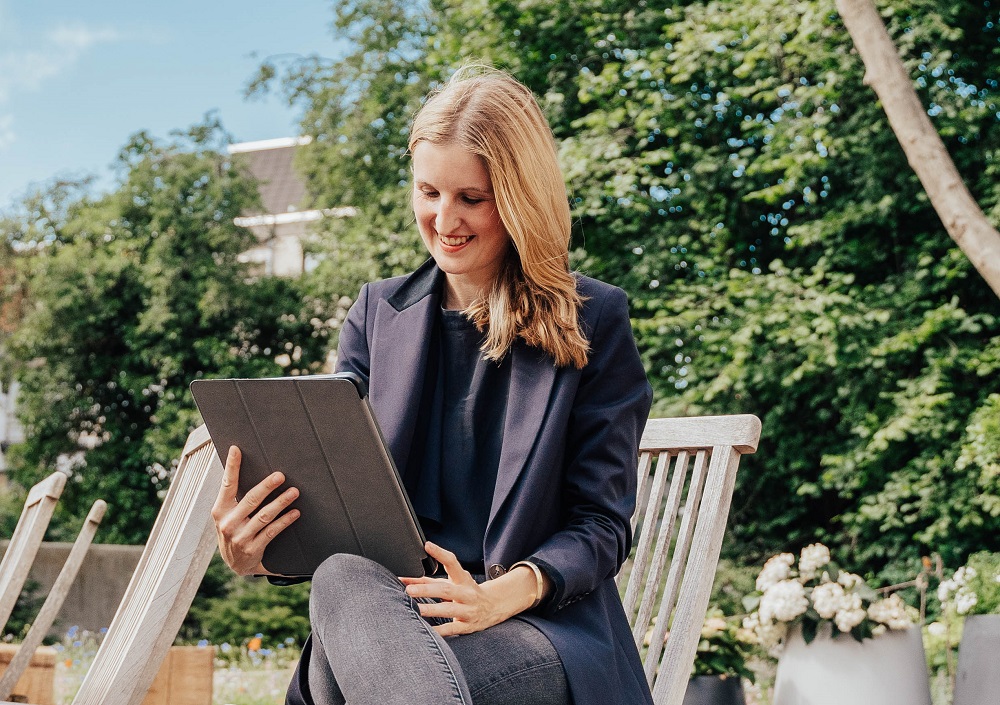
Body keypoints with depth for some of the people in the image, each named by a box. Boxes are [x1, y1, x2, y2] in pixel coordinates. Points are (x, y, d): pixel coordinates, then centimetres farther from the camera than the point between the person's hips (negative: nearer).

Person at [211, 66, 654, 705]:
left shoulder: (594, 322, 6)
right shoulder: (379, 312, 17)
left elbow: (602, 524, 1)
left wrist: (502, 594, -20)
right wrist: (255, 551, -13)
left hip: (545, 632, -4)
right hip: (382, 607, 4)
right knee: (343, 580, -37)